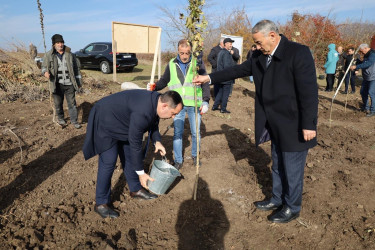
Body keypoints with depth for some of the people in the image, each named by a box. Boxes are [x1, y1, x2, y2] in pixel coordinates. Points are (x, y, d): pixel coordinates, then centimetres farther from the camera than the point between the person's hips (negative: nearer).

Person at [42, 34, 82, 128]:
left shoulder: (70, 54, 5)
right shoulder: (48, 55, 2)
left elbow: (76, 68, 11)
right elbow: (44, 66, 9)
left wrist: (78, 81, 10)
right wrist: (45, 72, -17)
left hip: (69, 84, 0)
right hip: (57, 85, 0)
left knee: (72, 103, 3)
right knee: (58, 104, 11)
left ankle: (74, 121, 14)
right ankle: (60, 119, 32)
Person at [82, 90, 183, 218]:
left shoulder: (156, 100, -11)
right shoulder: (142, 112, -38)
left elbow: (153, 122, 9)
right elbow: (135, 144, -30)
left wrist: (157, 141, -6)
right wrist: (140, 173, -21)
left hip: (120, 122, 9)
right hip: (105, 122, -9)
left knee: (129, 155, 12)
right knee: (108, 162, -10)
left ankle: (135, 189, 28)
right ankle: (101, 203, 4)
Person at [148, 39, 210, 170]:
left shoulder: (198, 63, -1)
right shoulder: (172, 64, 4)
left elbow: (205, 83, -2)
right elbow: (164, 81, 15)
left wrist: (205, 101, -13)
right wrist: (155, 86, -6)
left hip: (194, 104, -1)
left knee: (196, 132, 10)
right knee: (177, 133, 5)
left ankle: (195, 155, 34)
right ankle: (178, 160, 20)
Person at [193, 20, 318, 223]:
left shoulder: (299, 53, -17)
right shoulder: (260, 57, 4)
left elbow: (309, 91, -20)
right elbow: (238, 70, 12)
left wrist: (308, 125, -21)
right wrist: (209, 78, 7)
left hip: (294, 126, -7)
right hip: (275, 125, 7)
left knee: (292, 168, 7)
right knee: (277, 166, 20)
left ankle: (292, 208, 28)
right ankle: (277, 199, 39)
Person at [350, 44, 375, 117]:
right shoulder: (366, 55, 15)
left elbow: (368, 64, -28)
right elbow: (362, 64, 23)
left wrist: (356, 67, -29)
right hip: (366, 78, 10)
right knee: (363, 92, 14)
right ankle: (366, 108, 29)